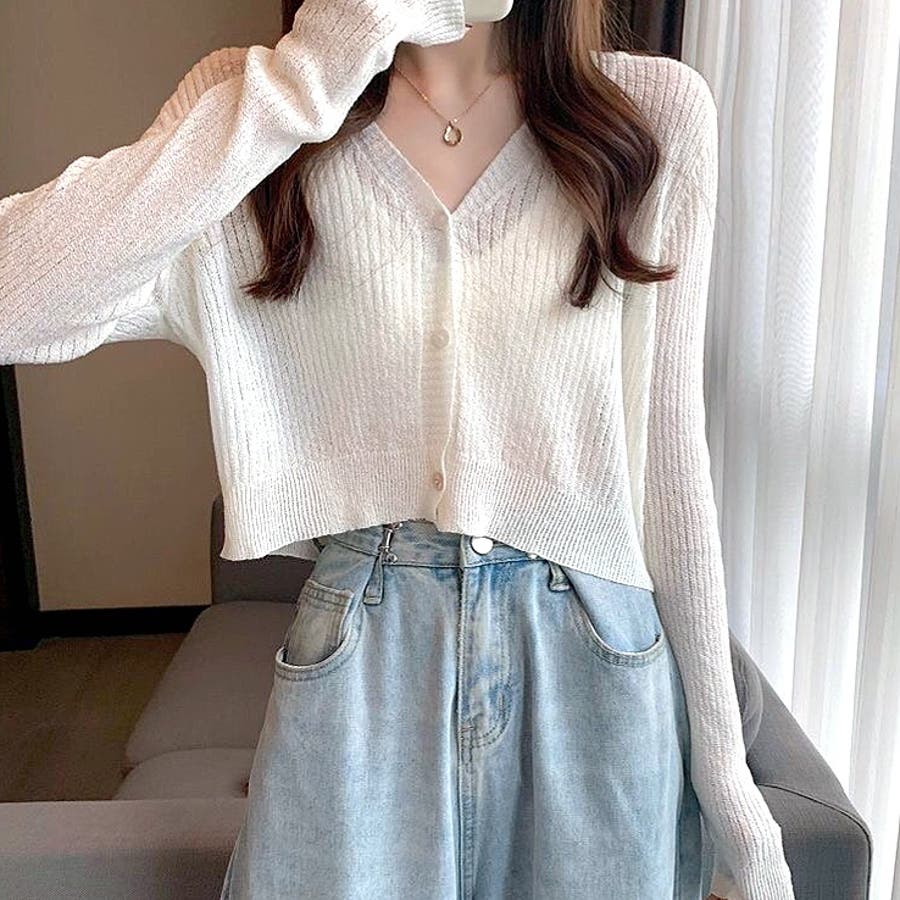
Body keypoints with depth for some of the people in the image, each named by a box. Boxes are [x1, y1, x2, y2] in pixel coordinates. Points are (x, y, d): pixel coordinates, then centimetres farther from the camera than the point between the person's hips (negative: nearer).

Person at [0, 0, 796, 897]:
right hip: (362, 665, 0)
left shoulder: (657, 111, -3)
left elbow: (669, 450, -2)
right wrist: (303, 79, -24)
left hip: (597, 664, 1)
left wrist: (720, 754, 2)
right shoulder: (253, 100, -3)